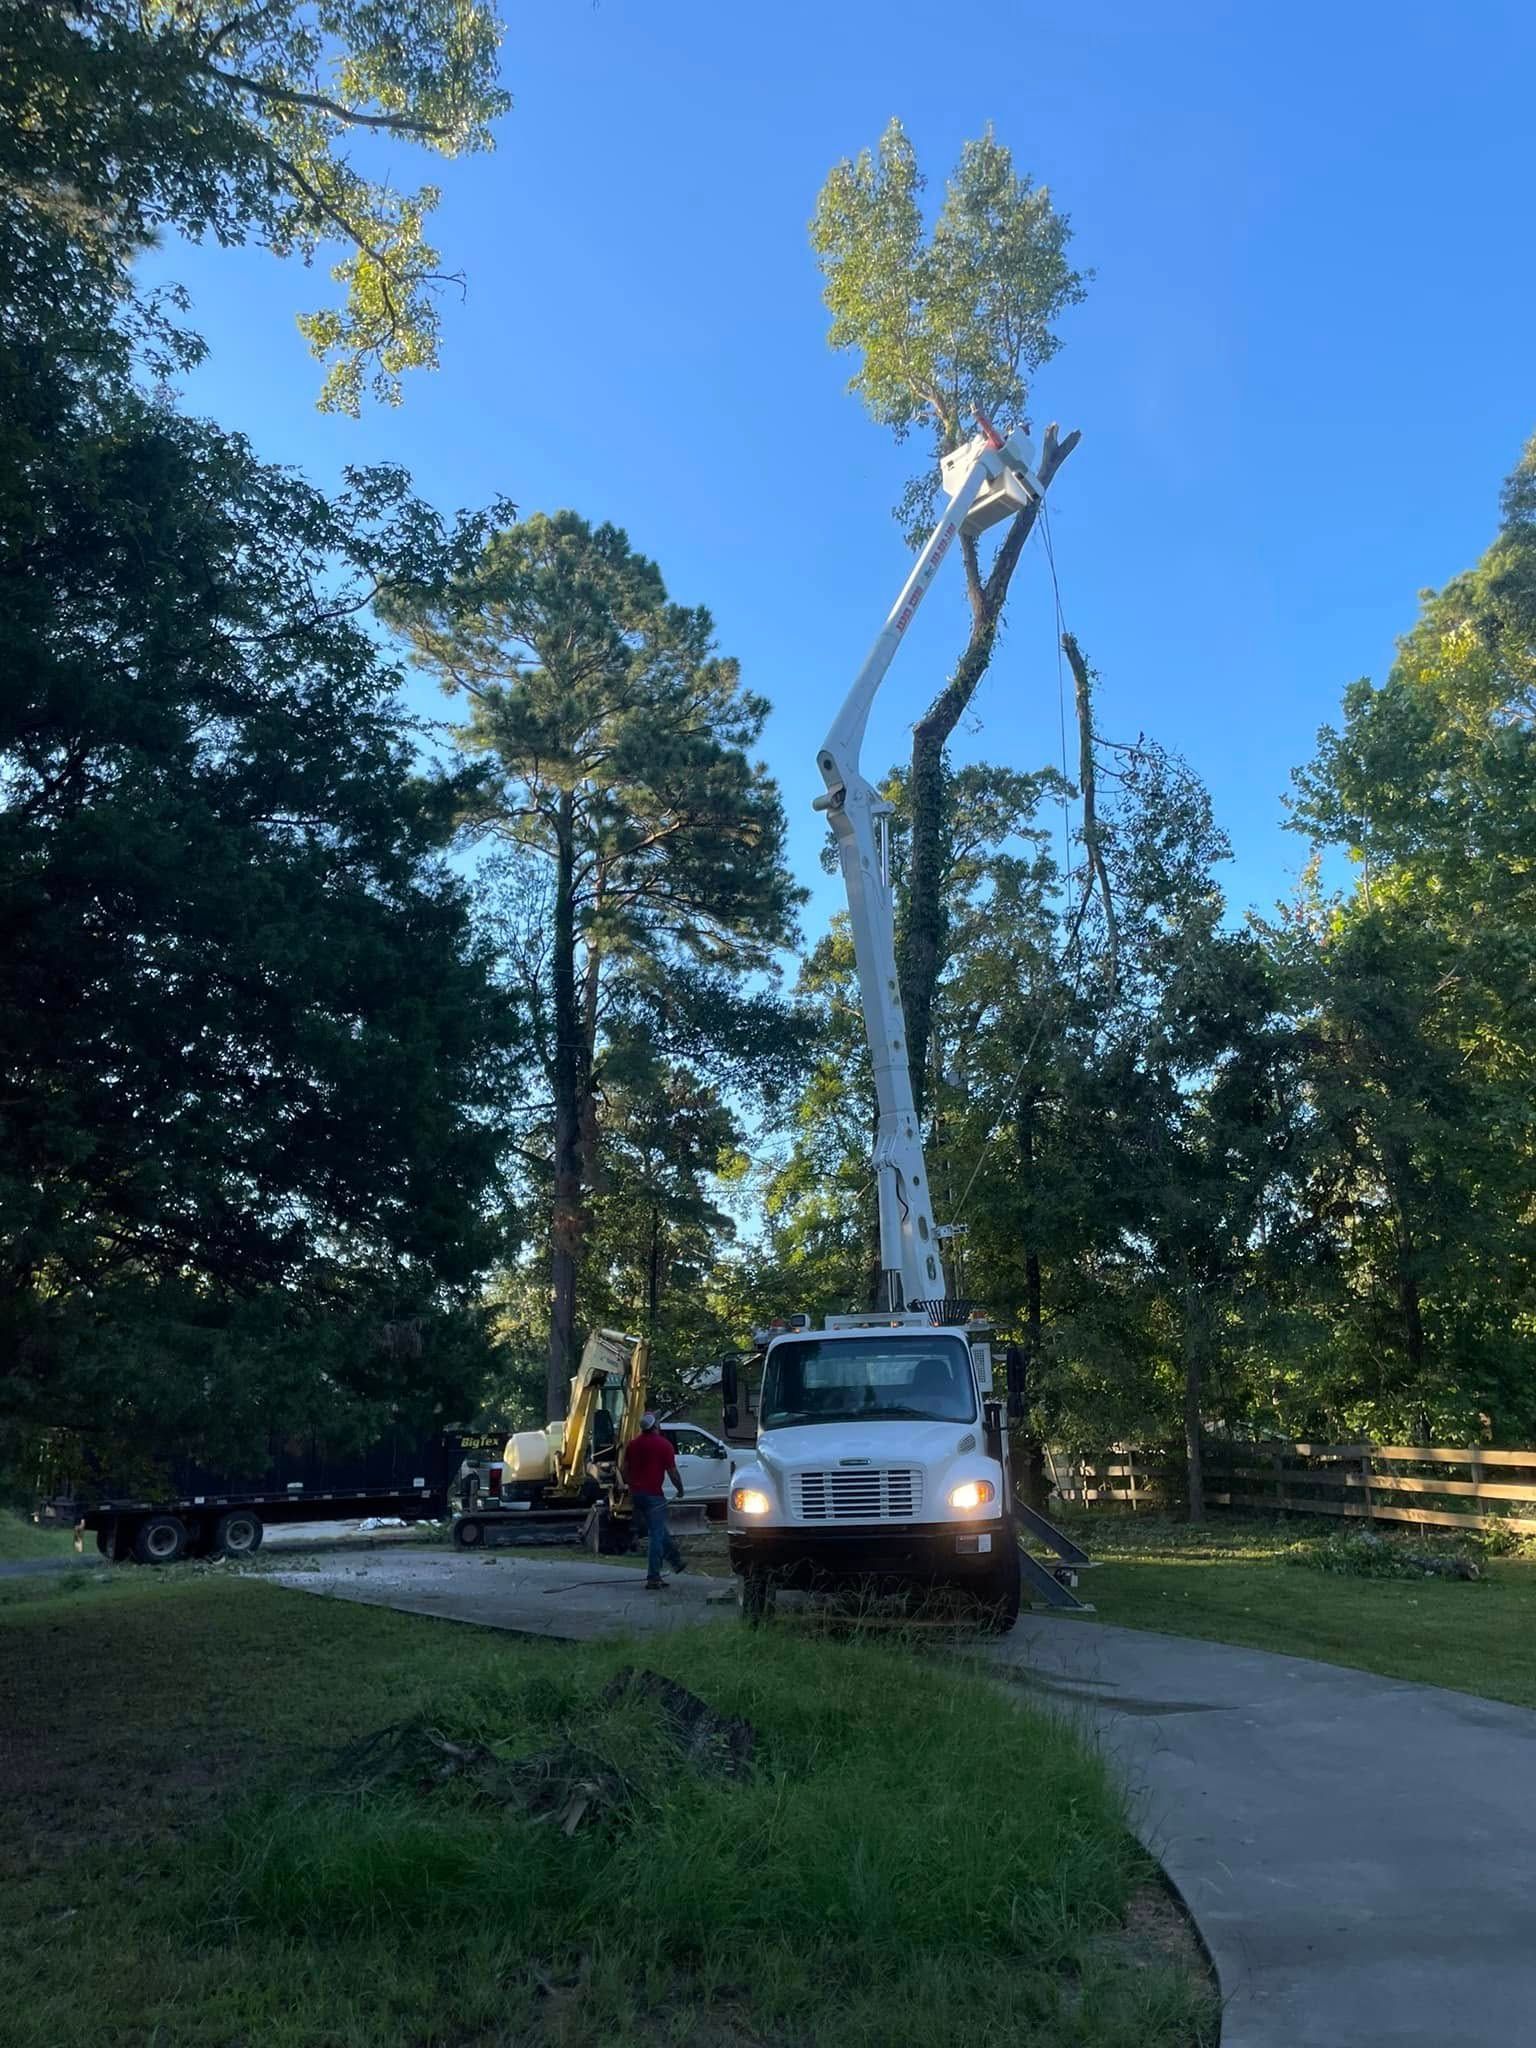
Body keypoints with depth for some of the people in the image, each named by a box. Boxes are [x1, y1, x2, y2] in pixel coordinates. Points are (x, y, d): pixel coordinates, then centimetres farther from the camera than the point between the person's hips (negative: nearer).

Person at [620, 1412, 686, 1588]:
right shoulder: (664, 1444, -10)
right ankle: (653, 1578, -3)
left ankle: (676, 1560, 33)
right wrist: (680, 1489, 6)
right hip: (654, 1494, -6)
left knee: (659, 1530, 22)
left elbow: (623, 1469, 11)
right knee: (657, 1535, -1)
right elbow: (672, 1472, -9)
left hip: (636, 1494, 6)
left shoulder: (632, 1444, 7)